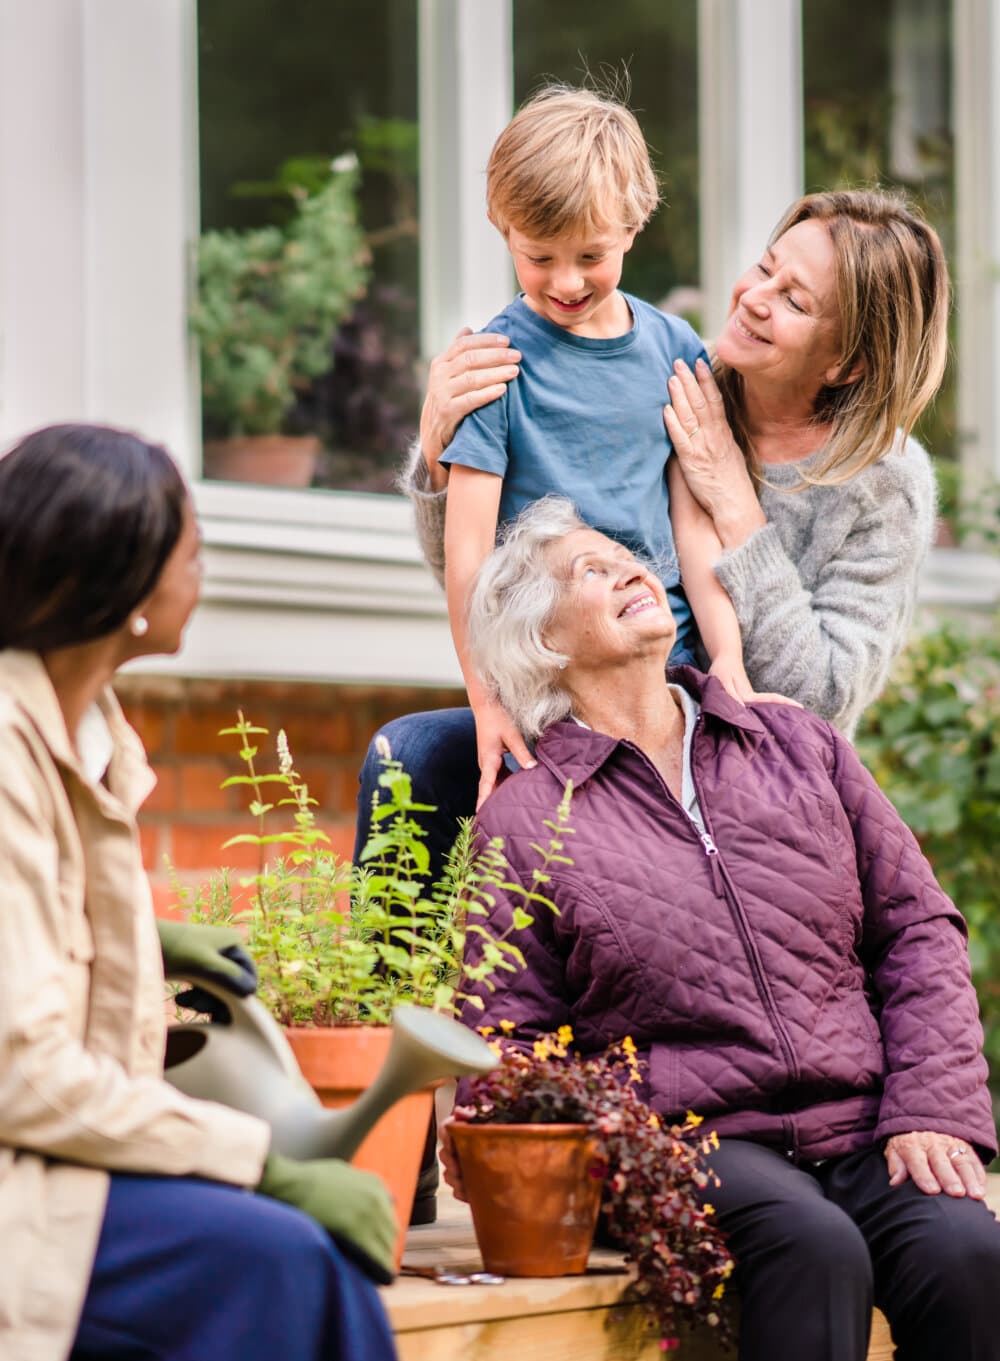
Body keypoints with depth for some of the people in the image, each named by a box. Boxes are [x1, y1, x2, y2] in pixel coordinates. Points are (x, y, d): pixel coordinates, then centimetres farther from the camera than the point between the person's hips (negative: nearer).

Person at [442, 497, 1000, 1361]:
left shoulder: (802, 747, 18)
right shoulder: (523, 820, 9)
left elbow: (917, 930, 15)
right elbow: (511, 1037, 9)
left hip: (866, 1129, 3)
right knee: (816, 1250, -34)